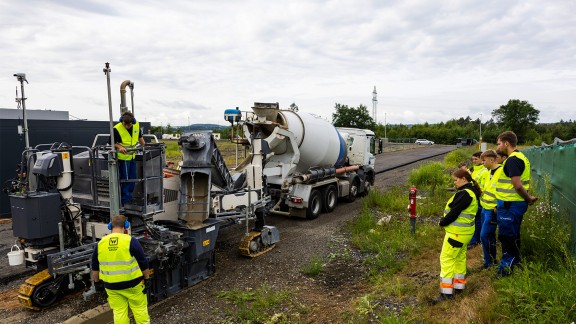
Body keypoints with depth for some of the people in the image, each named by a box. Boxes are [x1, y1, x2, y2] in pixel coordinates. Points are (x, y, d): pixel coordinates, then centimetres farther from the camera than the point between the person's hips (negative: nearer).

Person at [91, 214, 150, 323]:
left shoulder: (100, 243, 0)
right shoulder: (130, 241, -13)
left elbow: (95, 267, 10)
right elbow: (143, 262, -8)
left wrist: (96, 282, 23)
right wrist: (147, 277, 6)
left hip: (111, 286, 4)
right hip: (132, 283, -3)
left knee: (119, 312, 13)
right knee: (140, 309, 11)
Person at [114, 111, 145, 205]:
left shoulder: (137, 125, -5)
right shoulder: (117, 129, -20)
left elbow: (140, 137, 13)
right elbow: (113, 142, -11)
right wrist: (120, 147, -29)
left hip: (132, 156, 6)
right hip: (123, 157, -6)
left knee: (132, 178, 15)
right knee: (124, 179, 1)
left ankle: (129, 196, 31)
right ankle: (125, 199, 13)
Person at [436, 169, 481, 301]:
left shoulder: (464, 194, -22)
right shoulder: (472, 192, 11)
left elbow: (454, 212, -23)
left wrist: (442, 222, -8)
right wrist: (445, 221, 7)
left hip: (457, 232, -10)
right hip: (465, 231, 10)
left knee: (447, 259, -5)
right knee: (460, 257, 20)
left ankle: (447, 292, -1)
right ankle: (459, 285, 31)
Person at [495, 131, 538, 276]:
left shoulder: (512, 160, -18)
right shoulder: (521, 157, 15)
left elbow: (517, 185, -24)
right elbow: (520, 184, 17)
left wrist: (528, 198, -10)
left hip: (510, 205, -10)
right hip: (517, 203, 10)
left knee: (506, 235, 0)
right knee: (512, 235, 19)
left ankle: (507, 266, 10)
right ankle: (514, 263, 30)